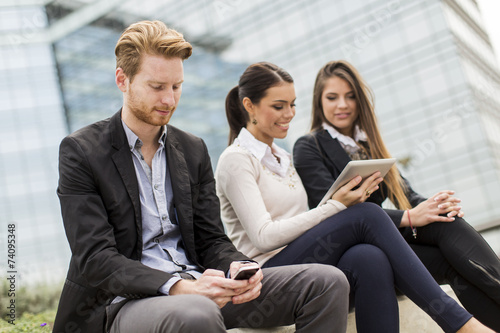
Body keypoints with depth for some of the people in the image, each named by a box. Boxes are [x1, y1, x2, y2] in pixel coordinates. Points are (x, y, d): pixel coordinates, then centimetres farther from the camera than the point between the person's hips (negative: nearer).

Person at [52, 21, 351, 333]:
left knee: (327, 282, -11)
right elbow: (95, 259, -12)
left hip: (197, 287, 6)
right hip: (127, 301, -5)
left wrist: (237, 268, -11)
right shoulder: (80, 151, -3)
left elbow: (210, 239, 13)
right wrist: (178, 287, -25)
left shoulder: (193, 150, 13)